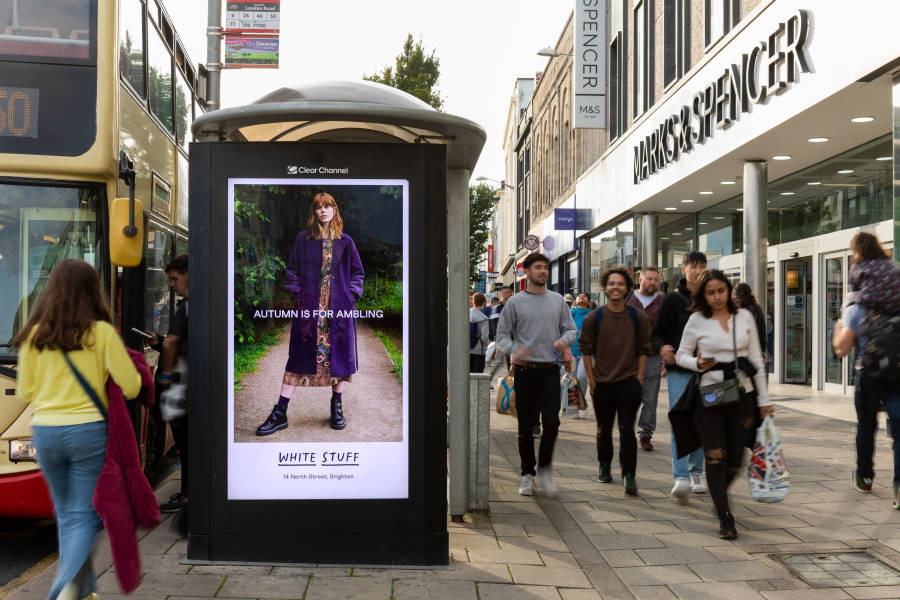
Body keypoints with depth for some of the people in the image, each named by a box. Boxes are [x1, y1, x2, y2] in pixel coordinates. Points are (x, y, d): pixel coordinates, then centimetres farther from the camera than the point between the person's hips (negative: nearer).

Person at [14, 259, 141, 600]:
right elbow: (131, 387, -8)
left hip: (45, 432, 4)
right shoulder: (102, 333, -9)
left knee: (66, 515, 19)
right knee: (82, 517, 4)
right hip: (88, 431, -3)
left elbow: (24, 393, 9)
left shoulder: (34, 335, 1)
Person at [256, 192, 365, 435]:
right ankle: (279, 414, 3)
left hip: (339, 308, 1)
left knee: (339, 355, 4)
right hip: (310, 308, -1)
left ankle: (337, 408, 19)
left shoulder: (345, 242, 7)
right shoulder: (302, 239, 6)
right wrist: (297, 296, -2)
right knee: (299, 356, -1)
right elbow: (292, 270, 9)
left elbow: (357, 271, 12)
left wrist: (351, 295, 0)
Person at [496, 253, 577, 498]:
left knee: (551, 422, -10)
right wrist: (514, 349, -17)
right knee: (526, 427, 5)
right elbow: (502, 334, 3)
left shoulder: (558, 300, 11)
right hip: (525, 370, -1)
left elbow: (571, 329, 15)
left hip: (550, 370, 1)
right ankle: (527, 474, 18)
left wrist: (564, 340, -9)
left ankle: (544, 469, 9)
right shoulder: (515, 302, 4)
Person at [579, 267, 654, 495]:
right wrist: (591, 378, -1)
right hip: (602, 383, 2)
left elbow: (644, 349, 5)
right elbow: (586, 349, 4)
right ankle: (604, 466, 34)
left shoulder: (638, 318, 0)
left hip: (629, 382, -1)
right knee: (604, 429, 15)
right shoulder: (594, 318, 0)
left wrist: (639, 377, -2)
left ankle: (629, 476, -5)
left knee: (627, 429, -9)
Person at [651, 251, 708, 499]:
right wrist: (662, 348, -18)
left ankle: (696, 473, 22)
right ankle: (681, 477, -14)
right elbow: (657, 332, 2)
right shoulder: (673, 299, 2)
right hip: (679, 370, -3)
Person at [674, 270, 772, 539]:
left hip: (742, 395, 3)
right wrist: (698, 364, -15)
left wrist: (764, 399, 8)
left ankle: (718, 495, 36)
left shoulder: (744, 317, 7)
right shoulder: (697, 321, 0)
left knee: (735, 459, 7)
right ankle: (725, 518, 5)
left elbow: (756, 358, 10)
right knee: (716, 458, -5)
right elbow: (681, 355, 8)